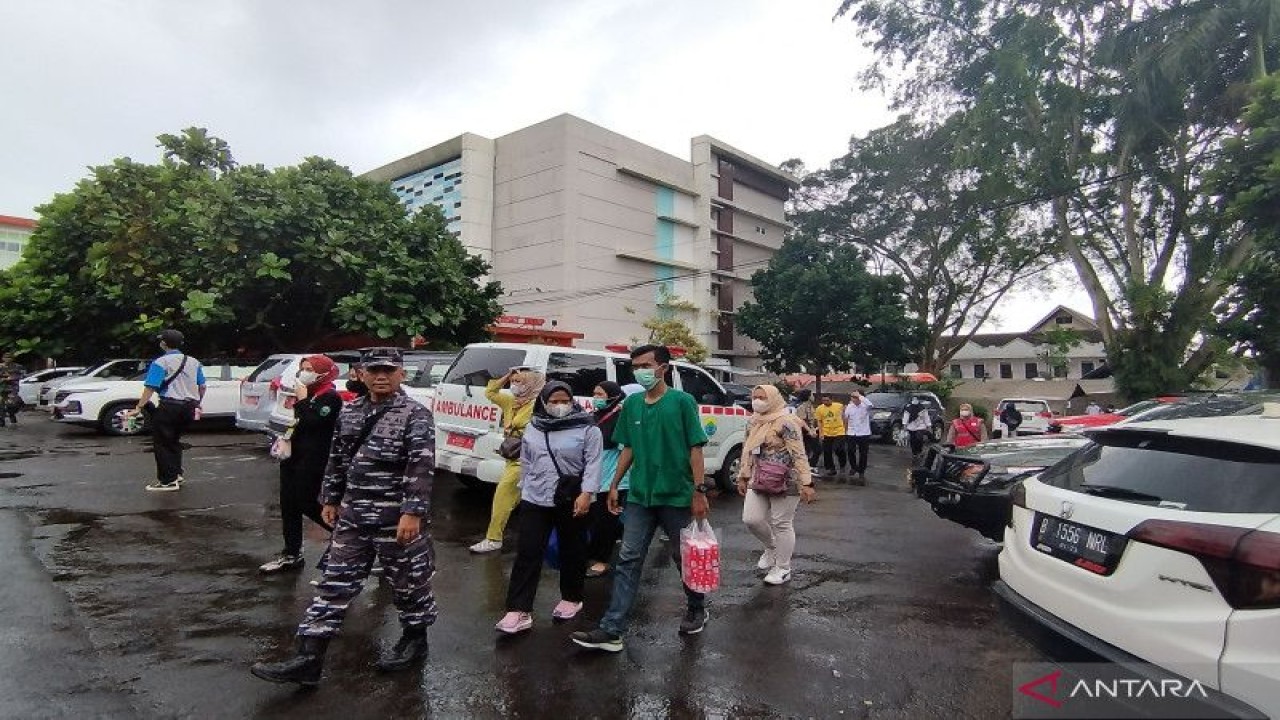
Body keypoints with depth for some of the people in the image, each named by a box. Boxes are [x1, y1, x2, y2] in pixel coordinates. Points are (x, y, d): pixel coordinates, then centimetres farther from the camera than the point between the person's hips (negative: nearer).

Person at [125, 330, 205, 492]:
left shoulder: (160, 363, -7)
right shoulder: (194, 362, 12)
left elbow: (150, 388, -15)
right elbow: (202, 386, 15)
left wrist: (138, 408, -15)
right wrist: (198, 404, 28)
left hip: (169, 406, -7)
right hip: (189, 407, 7)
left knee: (162, 443, 2)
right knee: (174, 440, 22)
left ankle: (168, 481, 2)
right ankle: (176, 474, 24)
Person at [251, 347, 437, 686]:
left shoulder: (415, 415, -13)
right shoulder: (349, 412, 9)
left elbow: (422, 468, -19)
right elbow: (337, 459, 17)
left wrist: (412, 512, -24)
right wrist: (330, 499, 16)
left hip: (397, 519, -6)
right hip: (352, 517, 6)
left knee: (408, 582, 10)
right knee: (335, 583, 7)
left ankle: (415, 639, 31)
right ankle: (308, 658, 13)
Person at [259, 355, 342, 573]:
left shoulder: (330, 398, -12)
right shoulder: (308, 394, 16)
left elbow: (312, 423, -22)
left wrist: (302, 400, -13)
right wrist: (288, 434, 12)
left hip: (313, 461, -9)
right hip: (294, 456, 9)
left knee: (306, 504, -6)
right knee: (288, 505, 10)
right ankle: (291, 555, 18)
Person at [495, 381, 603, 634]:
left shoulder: (587, 428, -7)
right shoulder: (533, 429, 8)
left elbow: (593, 463, -11)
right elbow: (526, 463, 16)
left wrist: (586, 493, -19)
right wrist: (524, 490, 18)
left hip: (572, 502, -3)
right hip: (535, 500, 3)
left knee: (572, 552, 11)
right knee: (527, 554, -2)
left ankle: (571, 598, 31)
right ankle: (519, 611, 0)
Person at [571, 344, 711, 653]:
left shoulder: (682, 401, -8)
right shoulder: (632, 404, 6)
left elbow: (695, 449, -9)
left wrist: (700, 491, -13)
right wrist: (614, 485, 10)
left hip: (676, 495, -4)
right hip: (640, 496, 4)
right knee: (628, 560, 2)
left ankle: (696, 610, 37)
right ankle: (612, 630, 6)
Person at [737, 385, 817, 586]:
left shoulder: (786, 422, -13)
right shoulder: (753, 423, 11)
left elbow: (799, 454, -16)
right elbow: (747, 451, 20)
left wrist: (806, 483, -20)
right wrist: (743, 476, 20)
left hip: (785, 482, -7)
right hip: (759, 481, 7)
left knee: (781, 523, 2)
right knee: (751, 519, 4)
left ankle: (783, 569, 18)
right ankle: (771, 547, 32)